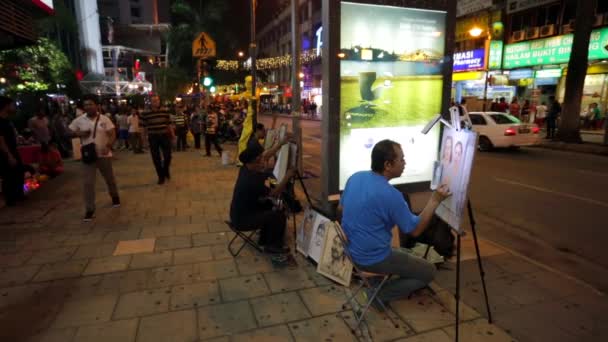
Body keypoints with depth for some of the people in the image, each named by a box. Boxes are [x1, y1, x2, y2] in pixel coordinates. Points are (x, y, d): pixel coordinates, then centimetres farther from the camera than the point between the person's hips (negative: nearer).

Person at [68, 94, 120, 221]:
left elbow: (112, 134, -7)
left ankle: (115, 197, 43)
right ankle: (90, 210, 4)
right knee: (88, 183, -3)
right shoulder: (79, 120, 0)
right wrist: (79, 134, -12)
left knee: (110, 178, 17)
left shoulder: (104, 119, -4)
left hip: (104, 155, 0)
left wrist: (108, 146, -24)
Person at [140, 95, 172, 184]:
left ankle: (166, 170, 31)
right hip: (153, 137, -1)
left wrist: (171, 135, 9)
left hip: (165, 136, 1)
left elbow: (168, 124, 10)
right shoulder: (145, 113, -5)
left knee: (168, 156, 1)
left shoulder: (165, 112, 2)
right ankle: (161, 176, 17)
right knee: (156, 158, 4)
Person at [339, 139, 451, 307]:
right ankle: (381, 294, 2)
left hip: (350, 250, 8)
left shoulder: (355, 177, -5)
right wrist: (435, 200, -10)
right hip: (373, 259, -8)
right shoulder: (390, 195, -26)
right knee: (428, 271, 11)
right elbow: (415, 230, -13)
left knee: (403, 253, 33)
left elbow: (341, 208, 11)